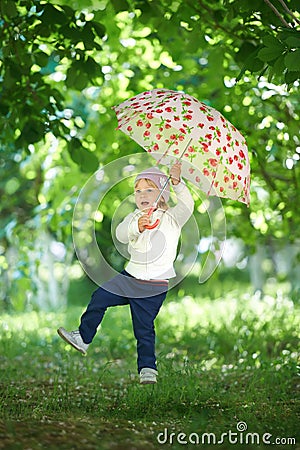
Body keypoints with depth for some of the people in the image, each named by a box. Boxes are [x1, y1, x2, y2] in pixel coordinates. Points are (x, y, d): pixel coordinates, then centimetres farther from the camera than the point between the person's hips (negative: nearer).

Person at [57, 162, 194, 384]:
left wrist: (177, 182, -38)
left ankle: (148, 367, 6)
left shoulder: (172, 218, -4)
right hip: (130, 276, 5)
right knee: (100, 297, 8)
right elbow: (120, 235, -13)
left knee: (144, 326, -4)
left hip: (155, 284, -5)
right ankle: (83, 338, 26)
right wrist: (137, 227, -35)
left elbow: (187, 205, -23)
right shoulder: (133, 217, 6)